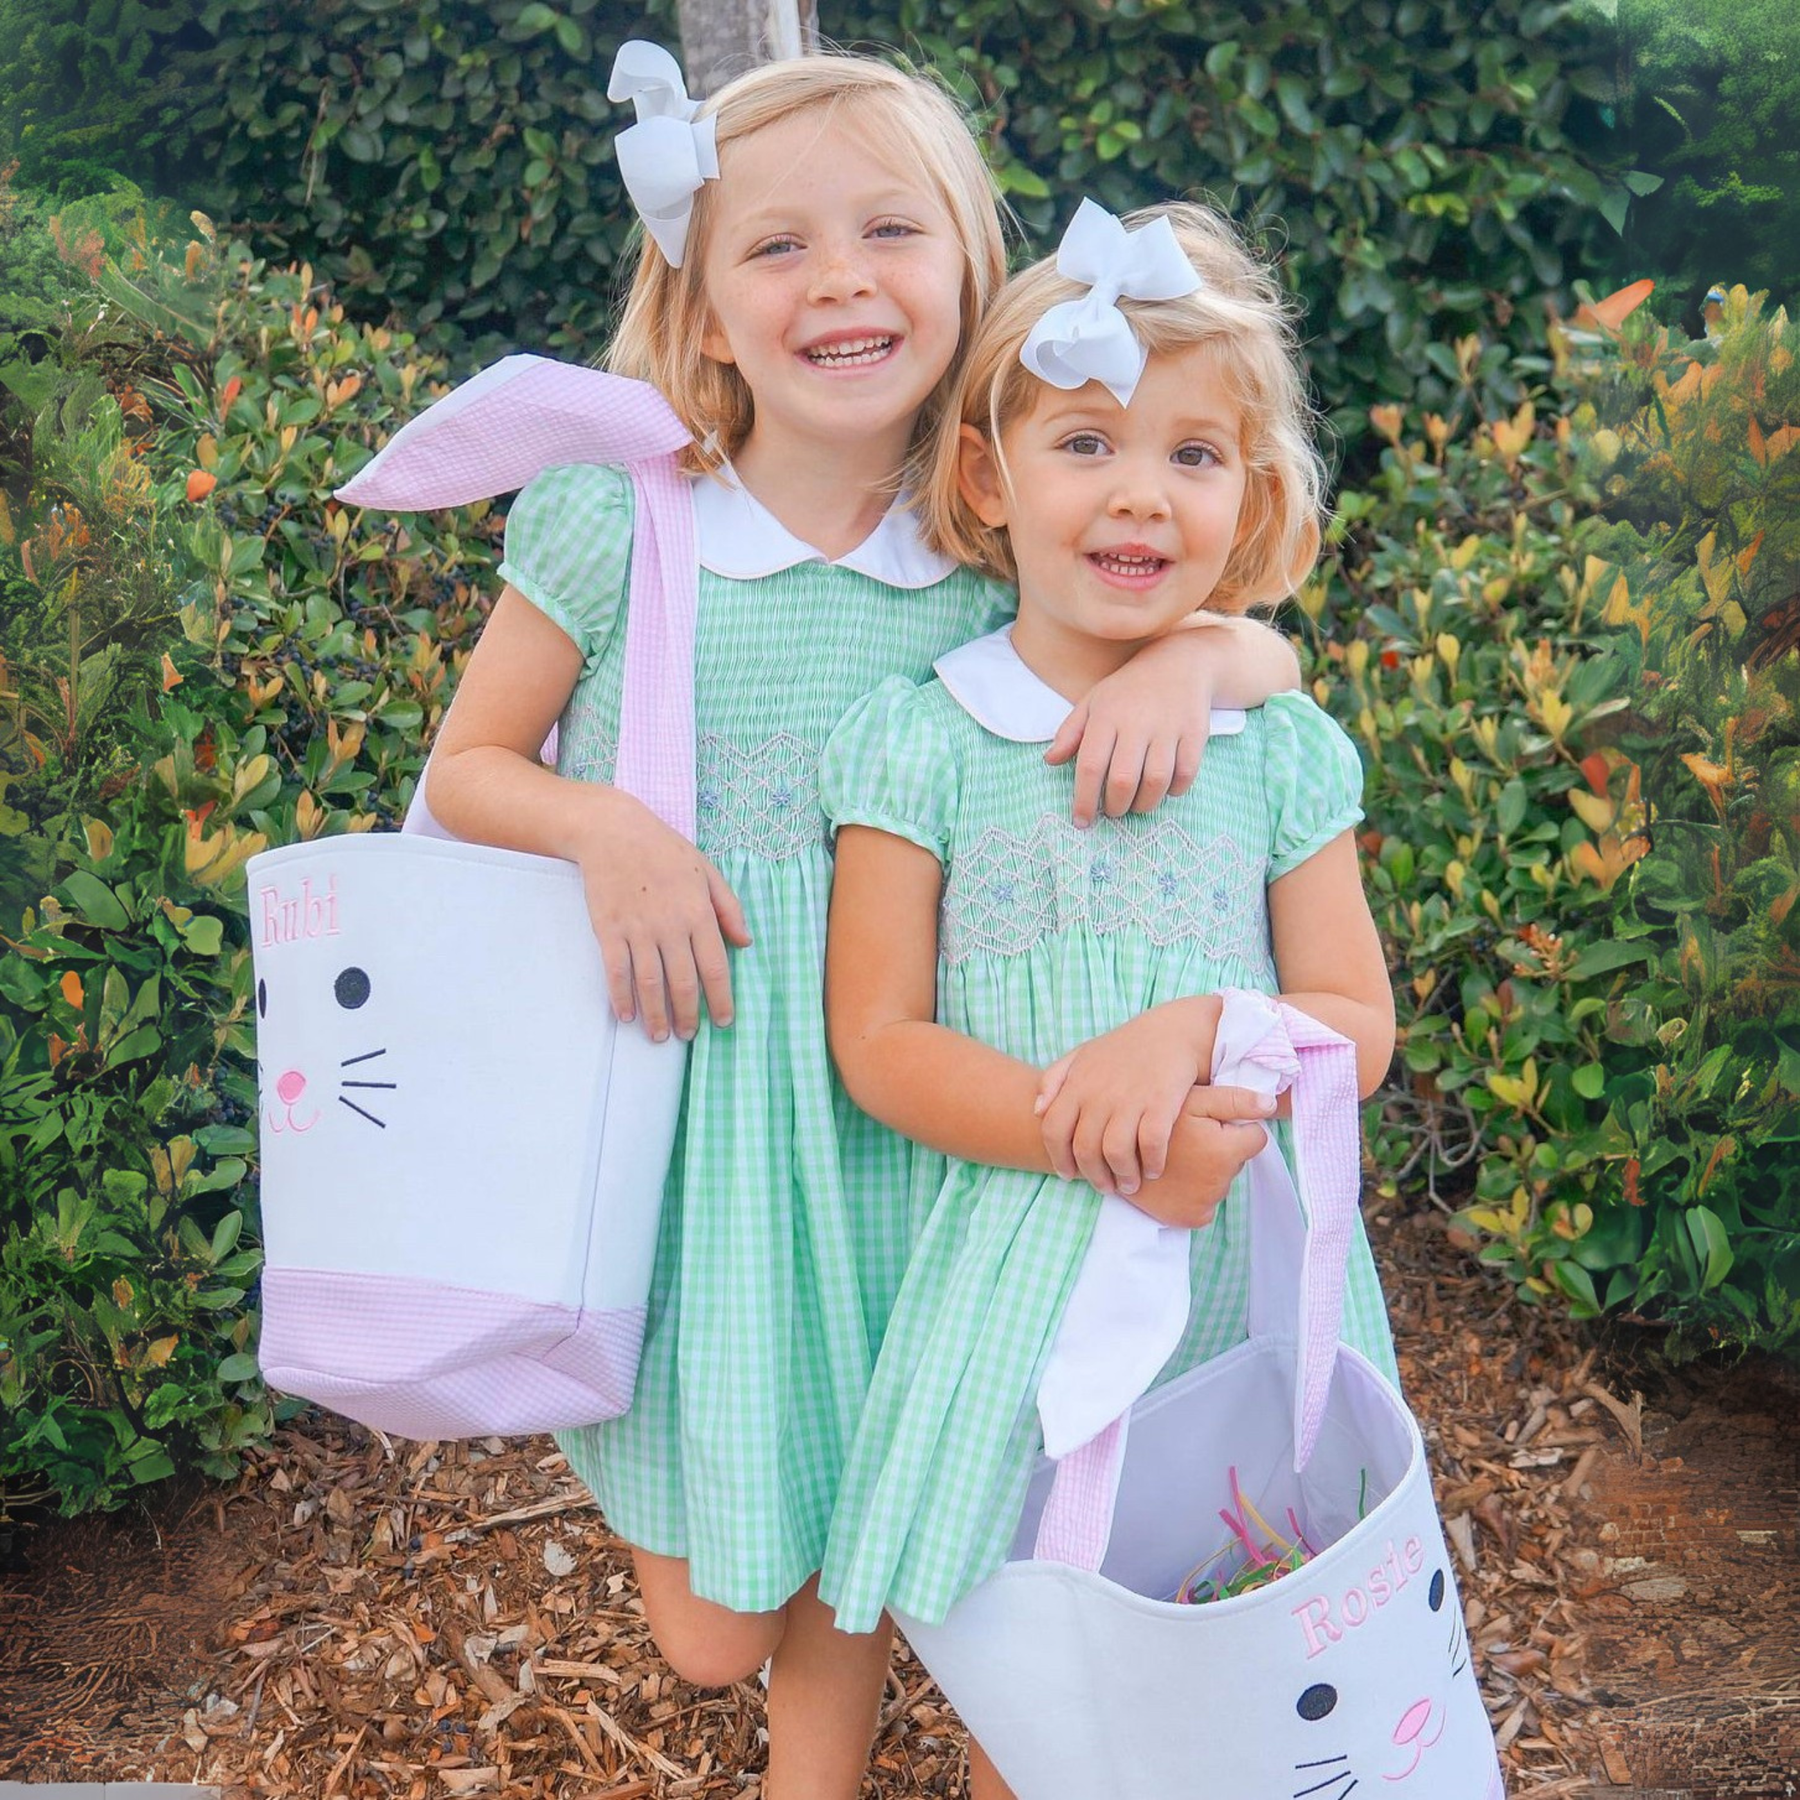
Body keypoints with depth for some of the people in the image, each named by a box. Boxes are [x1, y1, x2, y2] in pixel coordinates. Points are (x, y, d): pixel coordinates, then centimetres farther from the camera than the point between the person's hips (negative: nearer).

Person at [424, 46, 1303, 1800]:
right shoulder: (615, 519, -9)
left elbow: (1269, 645, 3)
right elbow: (466, 766, 1)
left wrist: (1192, 654, -20)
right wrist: (604, 826, -19)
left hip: (888, 1114, 1)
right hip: (664, 1086, -1)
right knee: (706, 1635, 12)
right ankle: (691, 1497, 47)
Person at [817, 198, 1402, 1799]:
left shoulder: (1283, 750, 3)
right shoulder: (923, 743, -4)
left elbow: (1358, 1026, 4)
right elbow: (879, 1042, -7)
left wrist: (1195, 1029, -17)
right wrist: (1108, 1147, -19)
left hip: (1252, 1259, 2)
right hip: (1021, 1250, -2)